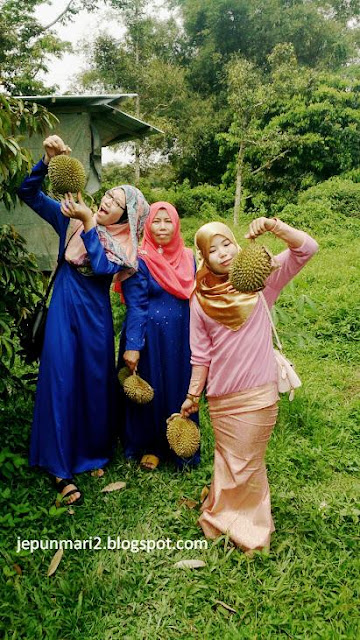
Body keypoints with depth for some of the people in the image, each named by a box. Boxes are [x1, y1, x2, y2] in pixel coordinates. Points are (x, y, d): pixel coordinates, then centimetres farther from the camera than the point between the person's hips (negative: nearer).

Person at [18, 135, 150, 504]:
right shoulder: (72, 220, 2)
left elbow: (102, 267, -20)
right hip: (64, 311, -1)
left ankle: (93, 452, 32)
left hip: (96, 316, 1)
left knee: (96, 382, 10)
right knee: (61, 381, -2)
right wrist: (47, 160, -15)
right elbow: (28, 192, 1)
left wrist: (87, 223, -24)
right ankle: (60, 467, 9)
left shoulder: (123, 246, 0)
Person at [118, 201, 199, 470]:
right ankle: (150, 447, 28)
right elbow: (135, 306, -12)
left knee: (180, 390, 13)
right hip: (150, 336, -4)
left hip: (181, 337, 4)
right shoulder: (140, 260, -9)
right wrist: (132, 346, -18)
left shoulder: (188, 257, 6)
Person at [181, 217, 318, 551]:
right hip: (220, 396, 3)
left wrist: (273, 226, -29)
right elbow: (201, 355, 4)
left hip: (258, 393, -2)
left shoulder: (259, 280, -7)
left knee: (245, 462, 13)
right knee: (228, 459, 22)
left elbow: (307, 248, -15)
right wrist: (192, 395, 7)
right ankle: (226, 515, 46)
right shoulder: (200, 301, -1)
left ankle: (246, 525, 37)